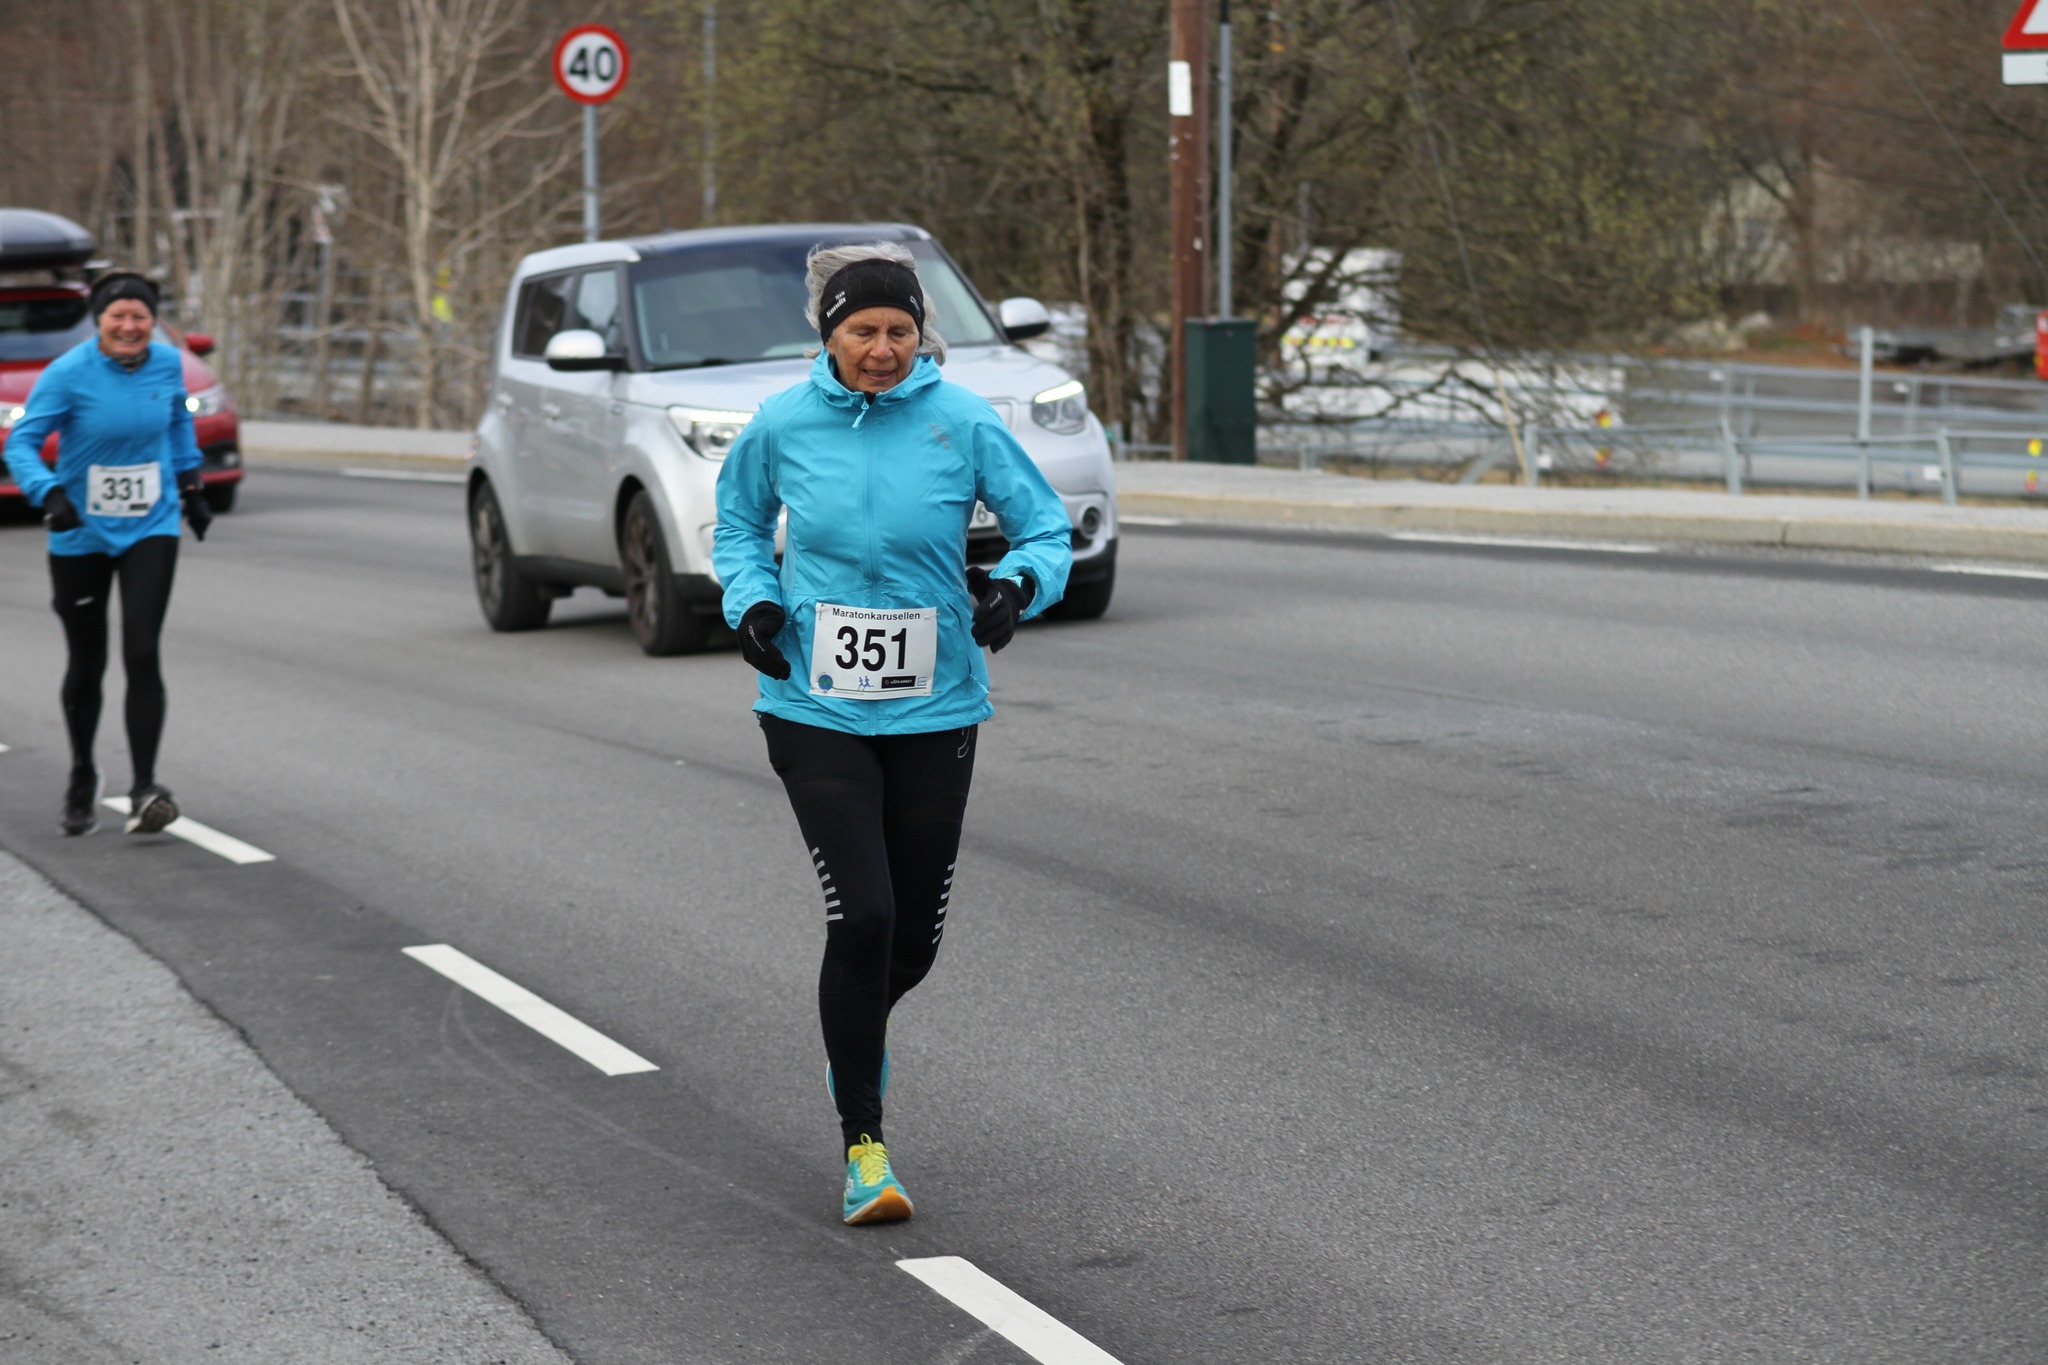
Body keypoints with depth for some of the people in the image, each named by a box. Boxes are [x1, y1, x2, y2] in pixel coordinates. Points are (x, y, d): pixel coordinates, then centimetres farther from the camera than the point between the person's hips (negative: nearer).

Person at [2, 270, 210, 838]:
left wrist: (190, 484, 21)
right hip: (80, 536, -1)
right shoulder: (68, 374, -14)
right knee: (86, 663, 9)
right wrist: (50, 493, -32)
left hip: (151, 530, 1)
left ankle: (145, 790, -13)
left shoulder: (168, 364, -3)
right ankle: (82, 780, 32)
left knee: (141, 653, -14)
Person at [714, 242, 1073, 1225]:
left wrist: (1019, 585, -20)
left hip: (934, 711, 1)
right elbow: (738, 520, 15)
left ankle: (860, 1028, 47)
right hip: (815, 710, -1)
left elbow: (1047, 529, 1)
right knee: (861, 915, -14)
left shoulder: (963, 423, -6)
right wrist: (752, 600, -4)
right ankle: (862, 1145, -1)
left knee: (916, 933, 9)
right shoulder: (783, 425, -3)